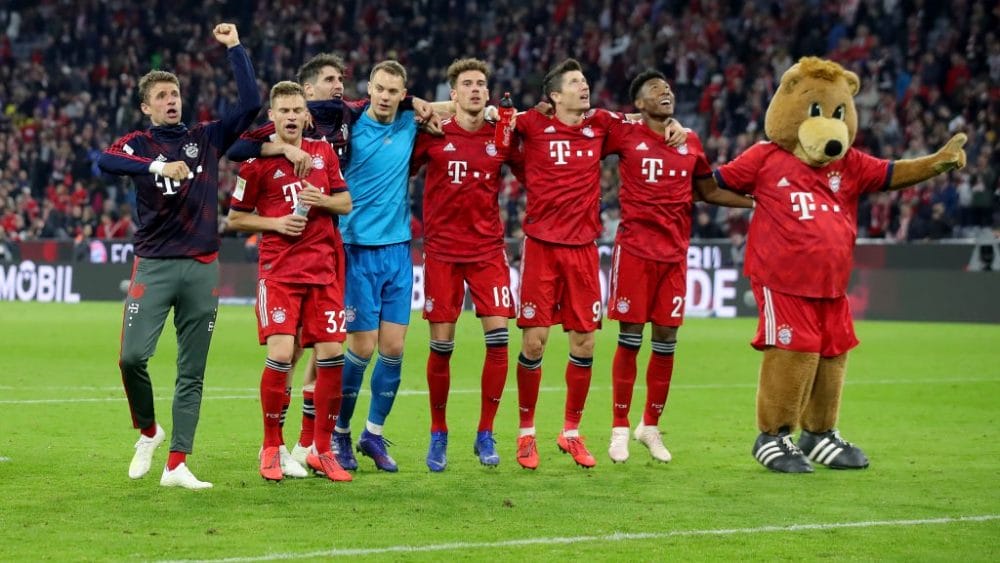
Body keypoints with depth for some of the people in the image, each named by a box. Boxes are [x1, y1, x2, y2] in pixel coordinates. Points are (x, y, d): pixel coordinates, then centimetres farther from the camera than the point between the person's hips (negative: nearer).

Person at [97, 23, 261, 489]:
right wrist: (158, 166, -31)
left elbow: (251, 104, 4)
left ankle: (177, 464, 3)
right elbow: (105, 161, -18)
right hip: (154, 265, -2)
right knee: (132, 356, -15)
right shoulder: (138, 144, 4)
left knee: (192, 372, 1)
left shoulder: (206, 137, 12)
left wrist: (235, 48, 3)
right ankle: (148, 432, 12)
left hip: (202, 267, 2)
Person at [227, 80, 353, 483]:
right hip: (279, 269, -4)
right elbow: (235, 218, 3)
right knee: (280, 354, -14)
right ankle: (272, 449, 2)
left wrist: (322, 200, -8)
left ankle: (322, 451, 11)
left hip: (324, 268, 4)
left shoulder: (323, 153, 9)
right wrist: (276, 223, -11)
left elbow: (346, 203, 13)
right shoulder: (257, 161, -2)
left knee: (332, 354, -1)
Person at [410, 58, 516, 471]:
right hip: (442, 250, -1)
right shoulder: (433, 135, -1)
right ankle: (438, 434, 14)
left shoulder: (501, 137, 3)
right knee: (441, 344, -1)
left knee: (498, 336, -8)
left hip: (488, 250, 1)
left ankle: (485, 435, 3)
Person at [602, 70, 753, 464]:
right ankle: (620, 428, 6)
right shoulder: (624, 134, 0)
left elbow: (710, 192, 22)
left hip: (675, 251, 4)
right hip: (635, 249, -4)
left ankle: (651, 426, 18)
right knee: (630, 336, -3)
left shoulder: (690, 143, 12)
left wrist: (757, 202, 14)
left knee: (666, 338, 5)